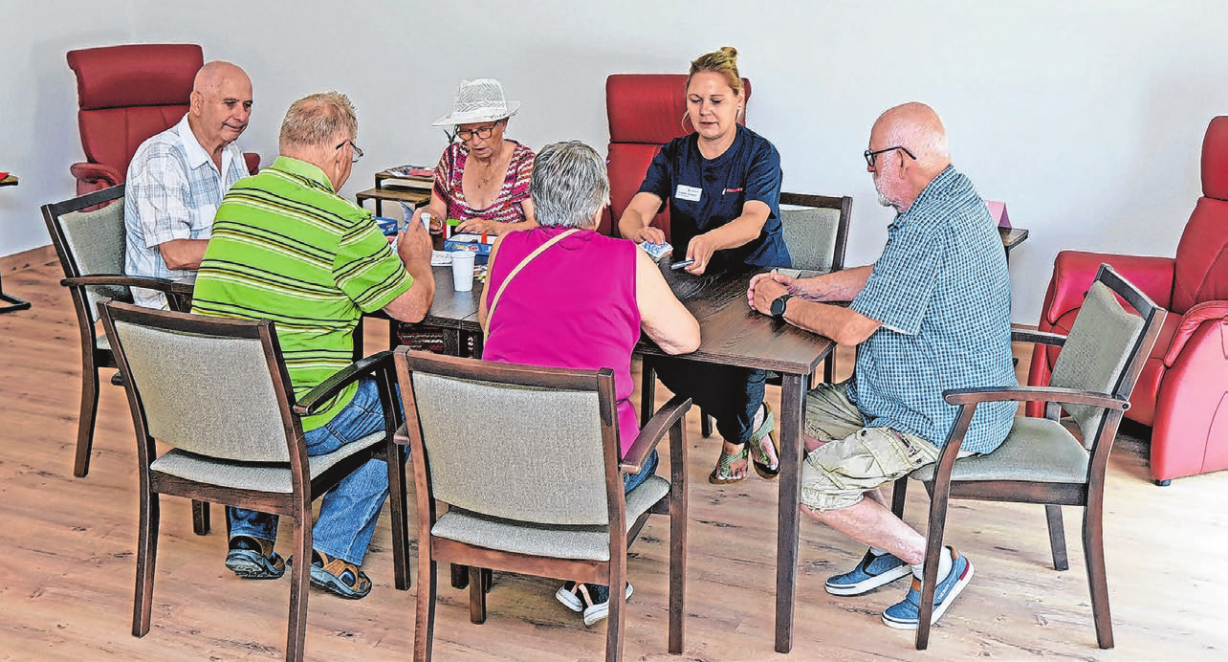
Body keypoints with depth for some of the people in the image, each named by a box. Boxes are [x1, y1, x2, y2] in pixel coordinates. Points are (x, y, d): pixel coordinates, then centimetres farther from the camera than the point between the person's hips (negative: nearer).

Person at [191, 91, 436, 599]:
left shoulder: (236, 197, 5)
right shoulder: (345, 224, -15)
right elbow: (413, 307, -5)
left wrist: (383, 254, 28)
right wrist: (417, 257, 18)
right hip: (301, 423, -6)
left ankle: (248, 534, 31)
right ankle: (334, 550, 14)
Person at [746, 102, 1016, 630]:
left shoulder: (929, 228, -28)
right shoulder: (952, 199, 7)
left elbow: (851, 328, -25)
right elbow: (880, 276, 20)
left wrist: (782, 305, -8)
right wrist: (801, 287, 11)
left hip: (945, 418, -11)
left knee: (813, 489, -13)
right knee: (805, 413, 16)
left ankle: (935, 563, 4)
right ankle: (890, 547, 20)